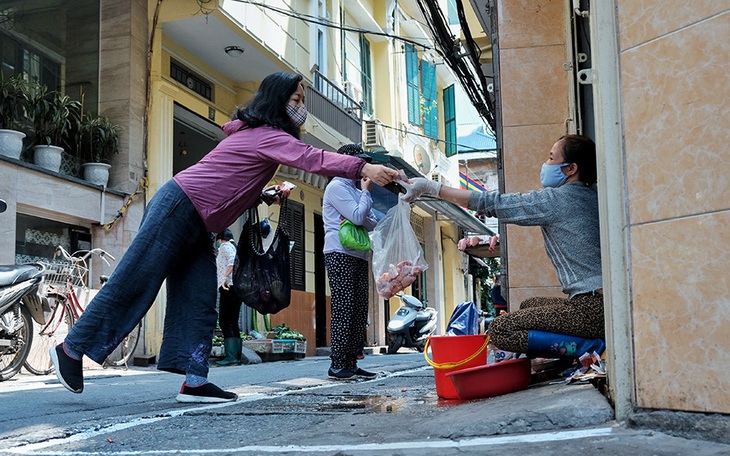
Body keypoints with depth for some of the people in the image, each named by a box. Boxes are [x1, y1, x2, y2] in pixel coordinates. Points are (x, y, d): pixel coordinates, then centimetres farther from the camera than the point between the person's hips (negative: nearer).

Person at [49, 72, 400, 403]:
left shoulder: (256, 134, 17)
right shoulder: (268, 135, -14)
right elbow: (310, 159, -30)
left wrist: (265, 196, 4)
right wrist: (363, 168, -38)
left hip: (195, 227, 10)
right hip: (178, 207, -10)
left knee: (199, 303, 2)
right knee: (132, 285, -5)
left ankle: (194, 380, 1)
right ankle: (71, 349, 7)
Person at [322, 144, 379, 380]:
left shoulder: (356, 191, 23)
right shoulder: (336, 187, -3)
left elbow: (372, 223, 14)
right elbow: (358, 216, -16)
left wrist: (358, 211, -7)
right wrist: (367, 193, 0)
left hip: (359, 256, 9)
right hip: (340, 254, -9)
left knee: (359, 310, 4)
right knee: (343, 309, -11)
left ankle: (351, 364, 7)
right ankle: (337, 365, -9)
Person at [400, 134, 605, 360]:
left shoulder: (557, 199, -10)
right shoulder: (591, 197, 15)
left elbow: (491, 203, -6)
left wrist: (430, 187, 0)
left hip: (593, 308, -10)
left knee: (500, 330, -10)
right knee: (528, 306, 28)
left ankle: (594, 346, -13)